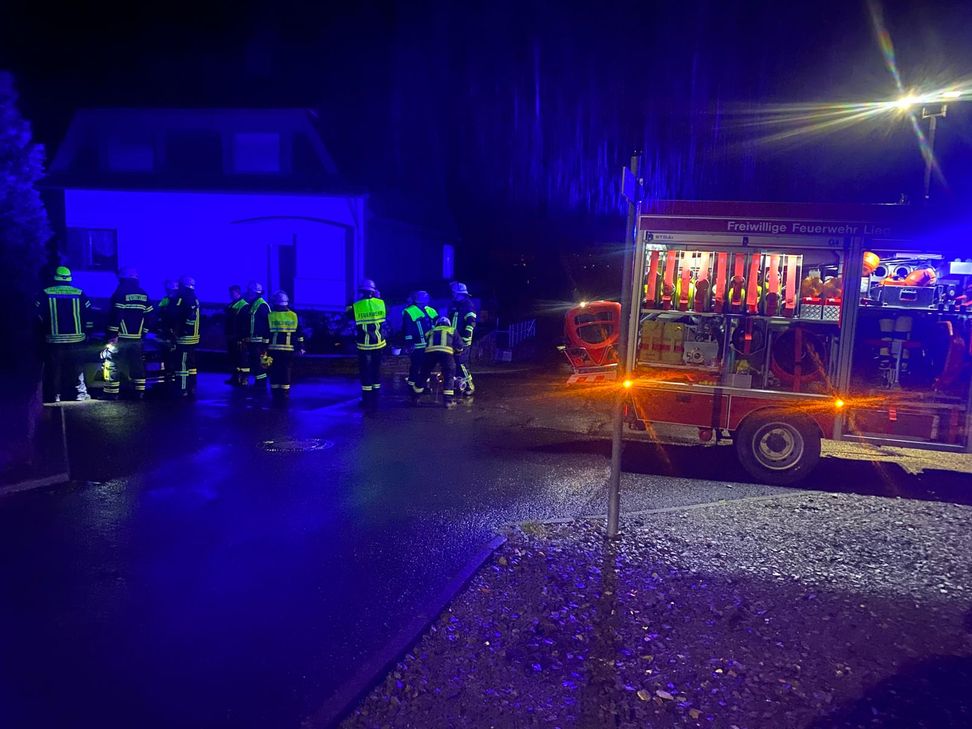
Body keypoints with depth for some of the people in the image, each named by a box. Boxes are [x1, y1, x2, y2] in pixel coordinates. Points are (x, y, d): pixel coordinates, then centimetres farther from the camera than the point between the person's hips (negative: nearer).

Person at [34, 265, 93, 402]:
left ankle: (55, 395, 10)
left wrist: (44, 332, 15)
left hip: (53, 340, -1)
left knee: (54, 369, 8)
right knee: (77, 367, 10)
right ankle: (81, 392, 10)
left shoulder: (45, 294, -2)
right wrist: (85, 333, 14)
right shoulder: (79, 293, 1)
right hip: (76, 339, 1)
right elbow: (88, 316, 3)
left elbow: (38, 317, -1)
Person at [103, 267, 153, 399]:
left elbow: (115, 315, -16)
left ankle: (111, 393, 0)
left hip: (120, 338, -6)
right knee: (137, 365, 12)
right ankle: (140, 392, 13)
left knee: (113, 364, 1)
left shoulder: (120, 293, -9)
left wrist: (112, 334, -14)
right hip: (137, 338, 6)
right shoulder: (144, 295, 9)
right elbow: (148, 316, 11)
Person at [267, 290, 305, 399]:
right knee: (286, 371, 5)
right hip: (288, 350, 1)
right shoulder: (294, 316, 3)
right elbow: (299, 334, 4)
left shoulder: (269, 316, -1)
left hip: (273, 349, -1)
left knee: (274, 371, 6)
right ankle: (284, 391, 4)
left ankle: (275, 391, 8)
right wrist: (300, 348, 9)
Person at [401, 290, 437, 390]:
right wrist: (408, 343, -15)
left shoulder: (430, 311, 14)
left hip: (429, 345, 6)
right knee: (415, 365, -3)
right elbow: (407, 330, -10)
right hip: (416, 346, -6)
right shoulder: (409, 312, -5)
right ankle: (412, 384, 9)